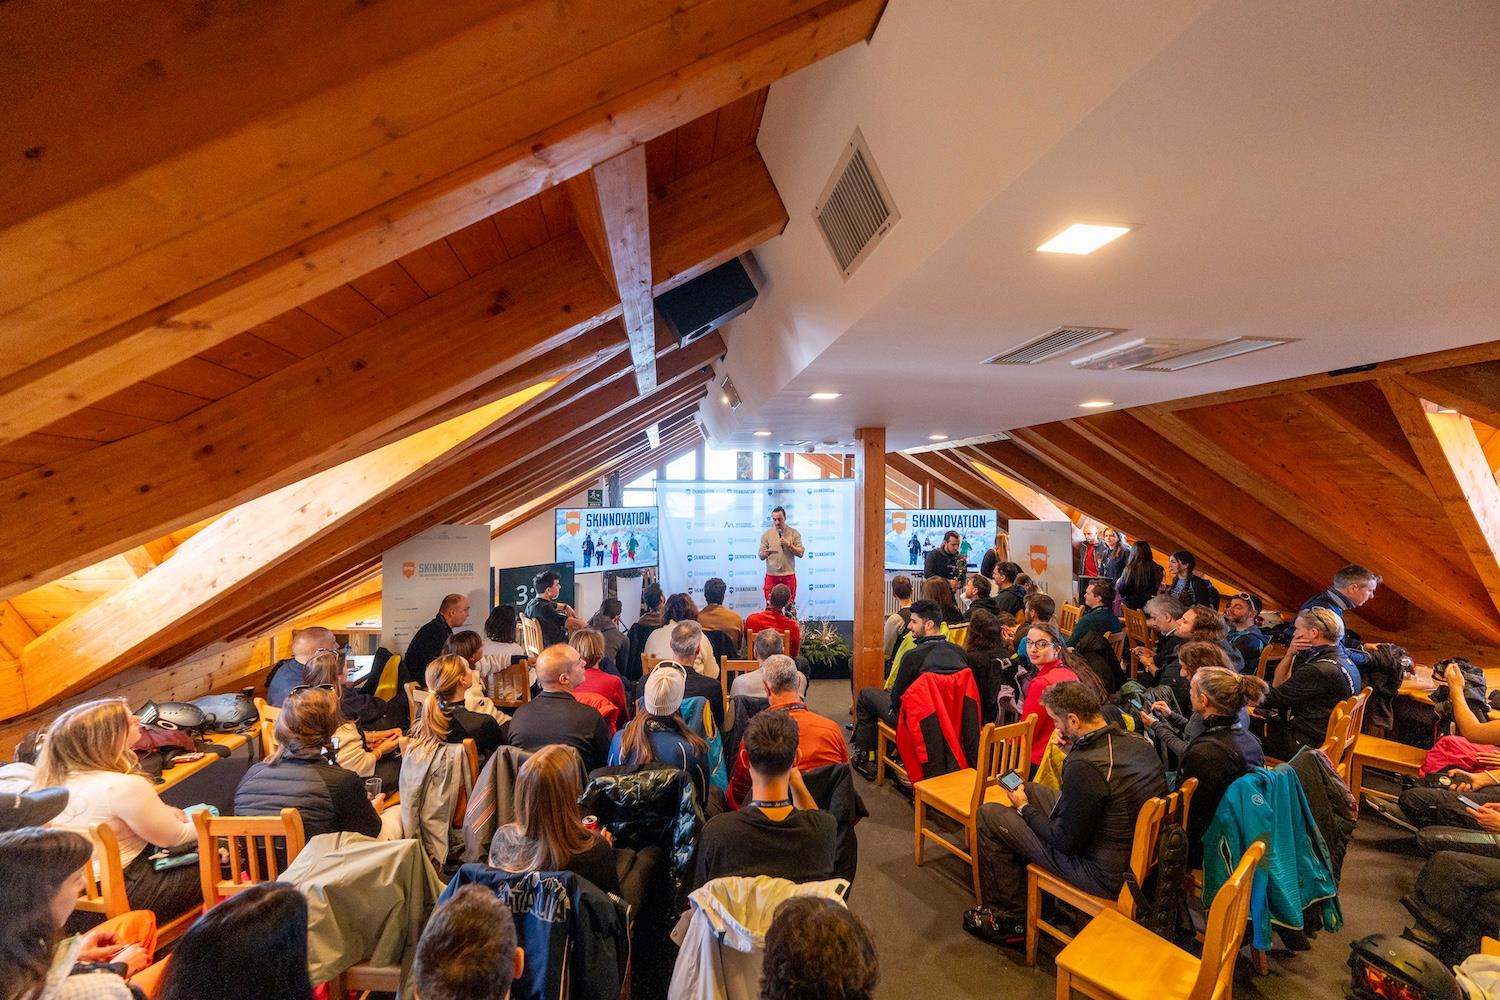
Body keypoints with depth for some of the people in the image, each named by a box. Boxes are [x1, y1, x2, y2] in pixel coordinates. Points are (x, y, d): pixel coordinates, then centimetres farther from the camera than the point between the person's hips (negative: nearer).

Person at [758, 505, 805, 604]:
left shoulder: (794, 533, 2)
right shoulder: (767, 534, 3)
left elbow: (800, 553, -2)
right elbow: (761, 556, -1)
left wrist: (789, 545, -16)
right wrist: (767, 552, -23)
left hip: (788, 575, 0)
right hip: (771, 575, 0)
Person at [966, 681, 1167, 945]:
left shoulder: (1082, 767, -31)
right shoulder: (1142, 744, -6)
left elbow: (1067, 842, -21)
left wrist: (1025, 809, -5)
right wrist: (1074, 747, 2)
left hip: (1108, 877, -8)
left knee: (988, 814, -2)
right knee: (1032, 789, 21)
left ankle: (1011, 918, 16)